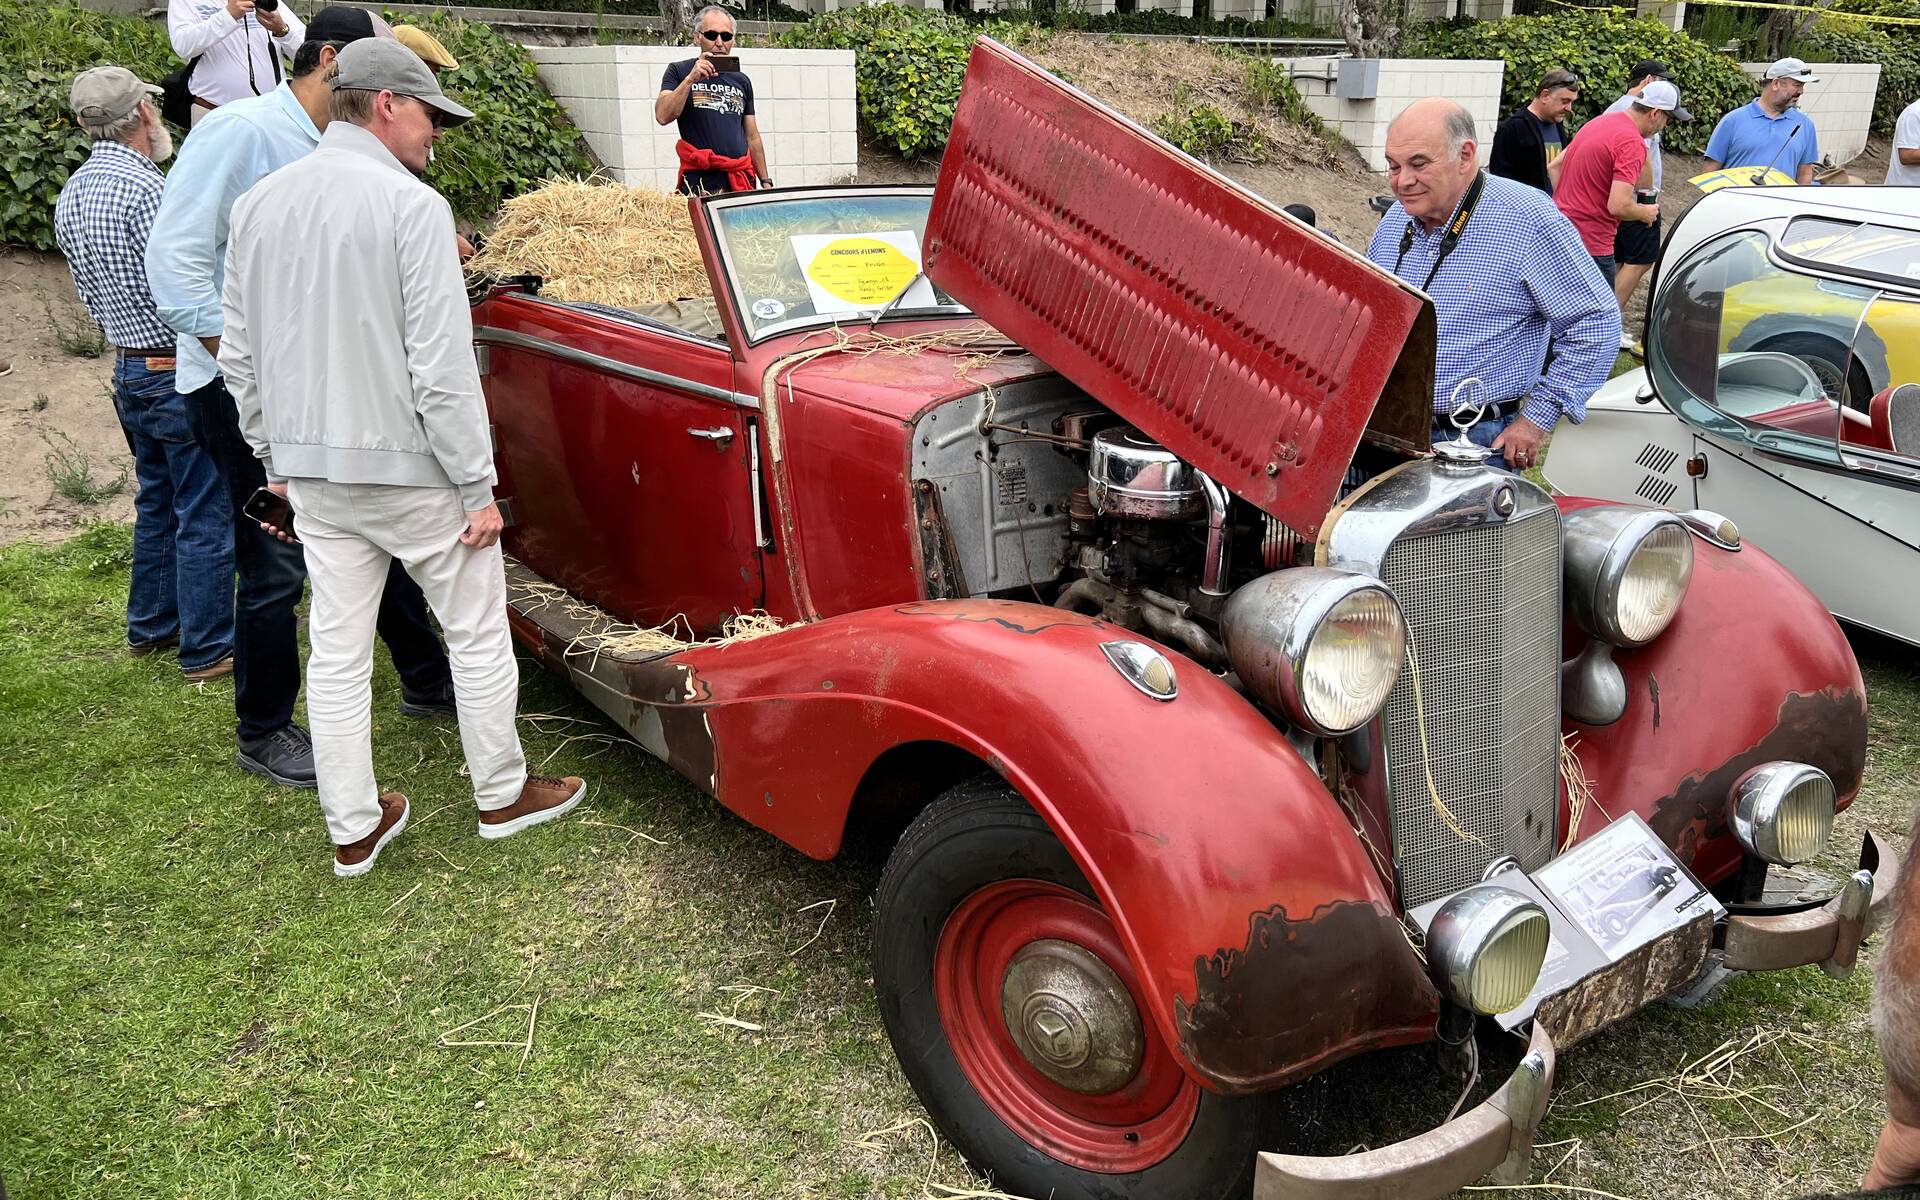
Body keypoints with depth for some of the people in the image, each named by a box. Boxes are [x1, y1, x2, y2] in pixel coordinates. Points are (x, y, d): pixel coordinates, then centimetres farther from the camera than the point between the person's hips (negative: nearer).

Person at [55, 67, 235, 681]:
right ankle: (208, 649, 5)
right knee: (206, 515, -2)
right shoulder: (144, 189, -20)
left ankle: (150, 624, 33)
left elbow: (90, 291, 16)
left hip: (129, 370, 9)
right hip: (182, 372, -9)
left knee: (157, 504, 21)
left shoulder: (72, 194, 9)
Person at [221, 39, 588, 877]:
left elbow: (239, 353, 10)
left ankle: (353, 830, 22)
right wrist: (479, 488, -12)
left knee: (336, 650, 12)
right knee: (477, 631, 12)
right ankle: (502, 794, 25)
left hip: (311, 468, 6)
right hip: (409, 468, -6)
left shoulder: (258, 203, 6)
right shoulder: (410, 206, -15)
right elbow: (442, 367, -18)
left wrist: (276, 459, 20)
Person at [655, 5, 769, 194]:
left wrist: (765, 181, 14)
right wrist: (691, 79, -16)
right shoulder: (679, 71, 6)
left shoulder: (742, 81, 18)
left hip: (741, 181, 4)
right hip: (698, 181, -4)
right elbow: (662, 116, -9)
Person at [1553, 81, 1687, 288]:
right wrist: (1644, 213, -5)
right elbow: (1619, 206, -25)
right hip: (1589, 243, -10)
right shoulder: (1633, 142, -17)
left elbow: (1555, 167, 21)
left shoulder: (1599, 121, 12)